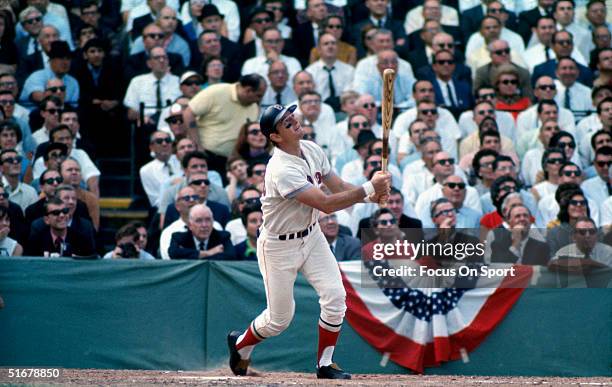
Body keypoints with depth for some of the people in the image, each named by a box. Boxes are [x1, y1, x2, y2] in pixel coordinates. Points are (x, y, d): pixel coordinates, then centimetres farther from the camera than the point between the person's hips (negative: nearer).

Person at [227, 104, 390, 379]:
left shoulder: (312, 150, -4)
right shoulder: (282, 170, -31)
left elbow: (339, 188, 0)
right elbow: (326, 204, -34)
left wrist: (371, 195, -19)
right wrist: (368, 188, -30)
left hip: (311, 236, 7)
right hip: (279, 246, -7)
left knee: (335, 295, -8)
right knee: (280, 318, 4)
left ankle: (325, 364, 6)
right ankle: (240, 344, 35)